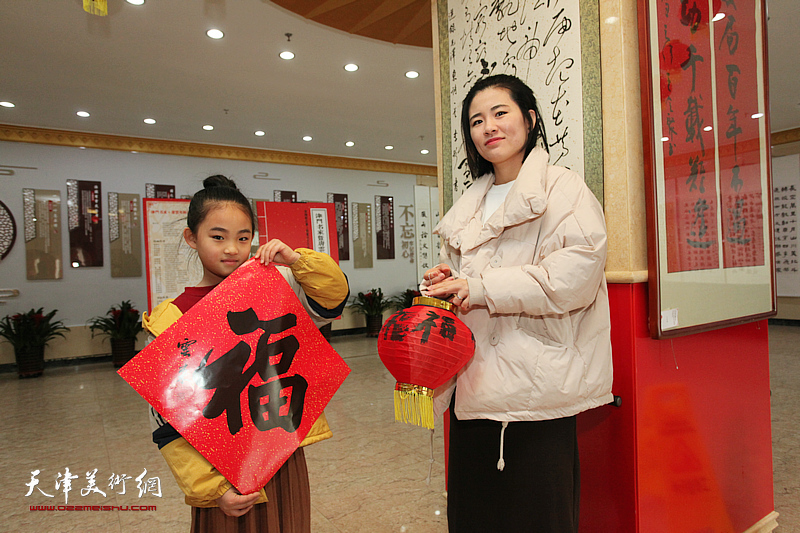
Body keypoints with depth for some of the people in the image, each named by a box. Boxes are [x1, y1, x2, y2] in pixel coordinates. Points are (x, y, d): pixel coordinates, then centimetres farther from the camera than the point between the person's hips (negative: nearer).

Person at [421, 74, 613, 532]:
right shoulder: (470, 207, 19)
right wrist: (446, 282, 3)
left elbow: (574, 277, -18)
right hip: (475, 386, 6)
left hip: (536, 390, -6)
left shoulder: (564, 190, -3)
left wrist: (481, 288, -16)